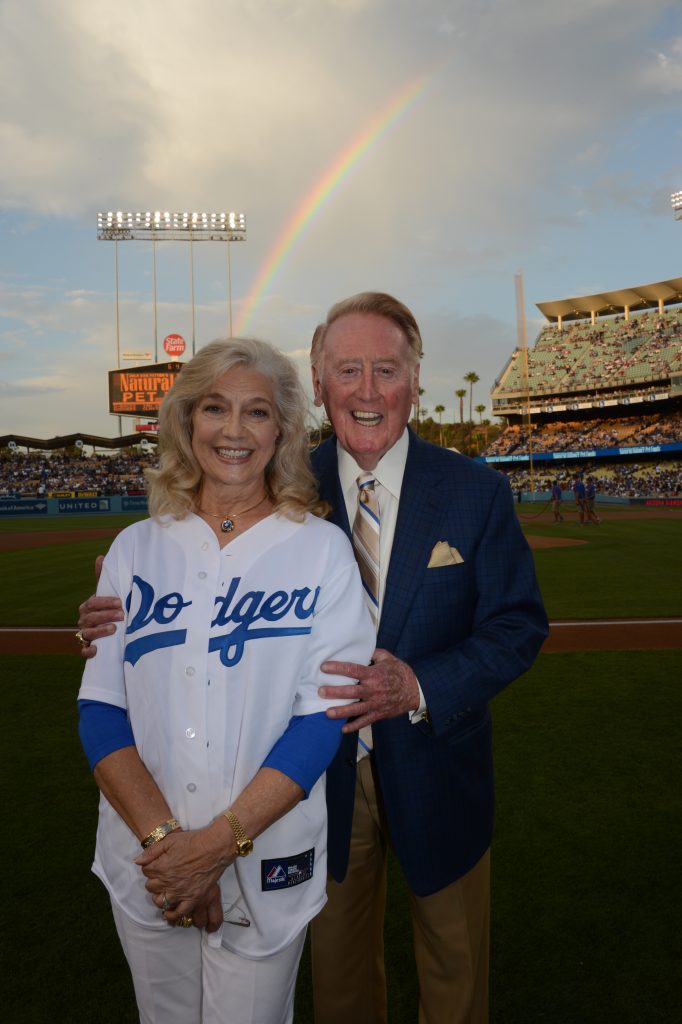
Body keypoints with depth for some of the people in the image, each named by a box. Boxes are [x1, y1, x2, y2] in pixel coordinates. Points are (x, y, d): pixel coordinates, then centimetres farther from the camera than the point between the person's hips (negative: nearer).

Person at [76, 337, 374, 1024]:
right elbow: (100, 708, -3)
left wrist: (220, 841, -16)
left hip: (266, 866, -2)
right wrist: (162, 836, -14)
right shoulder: (136, 548, 0)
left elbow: (322, 715, -11)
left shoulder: (320, 549, -7)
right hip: (146, 863, 2)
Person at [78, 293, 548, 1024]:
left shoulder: (476, 492, -12)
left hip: (435, 770, 0)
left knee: (454, 965, 25)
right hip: (324, 767, 1)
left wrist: (418, 687, -27)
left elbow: (517, 626, -11)